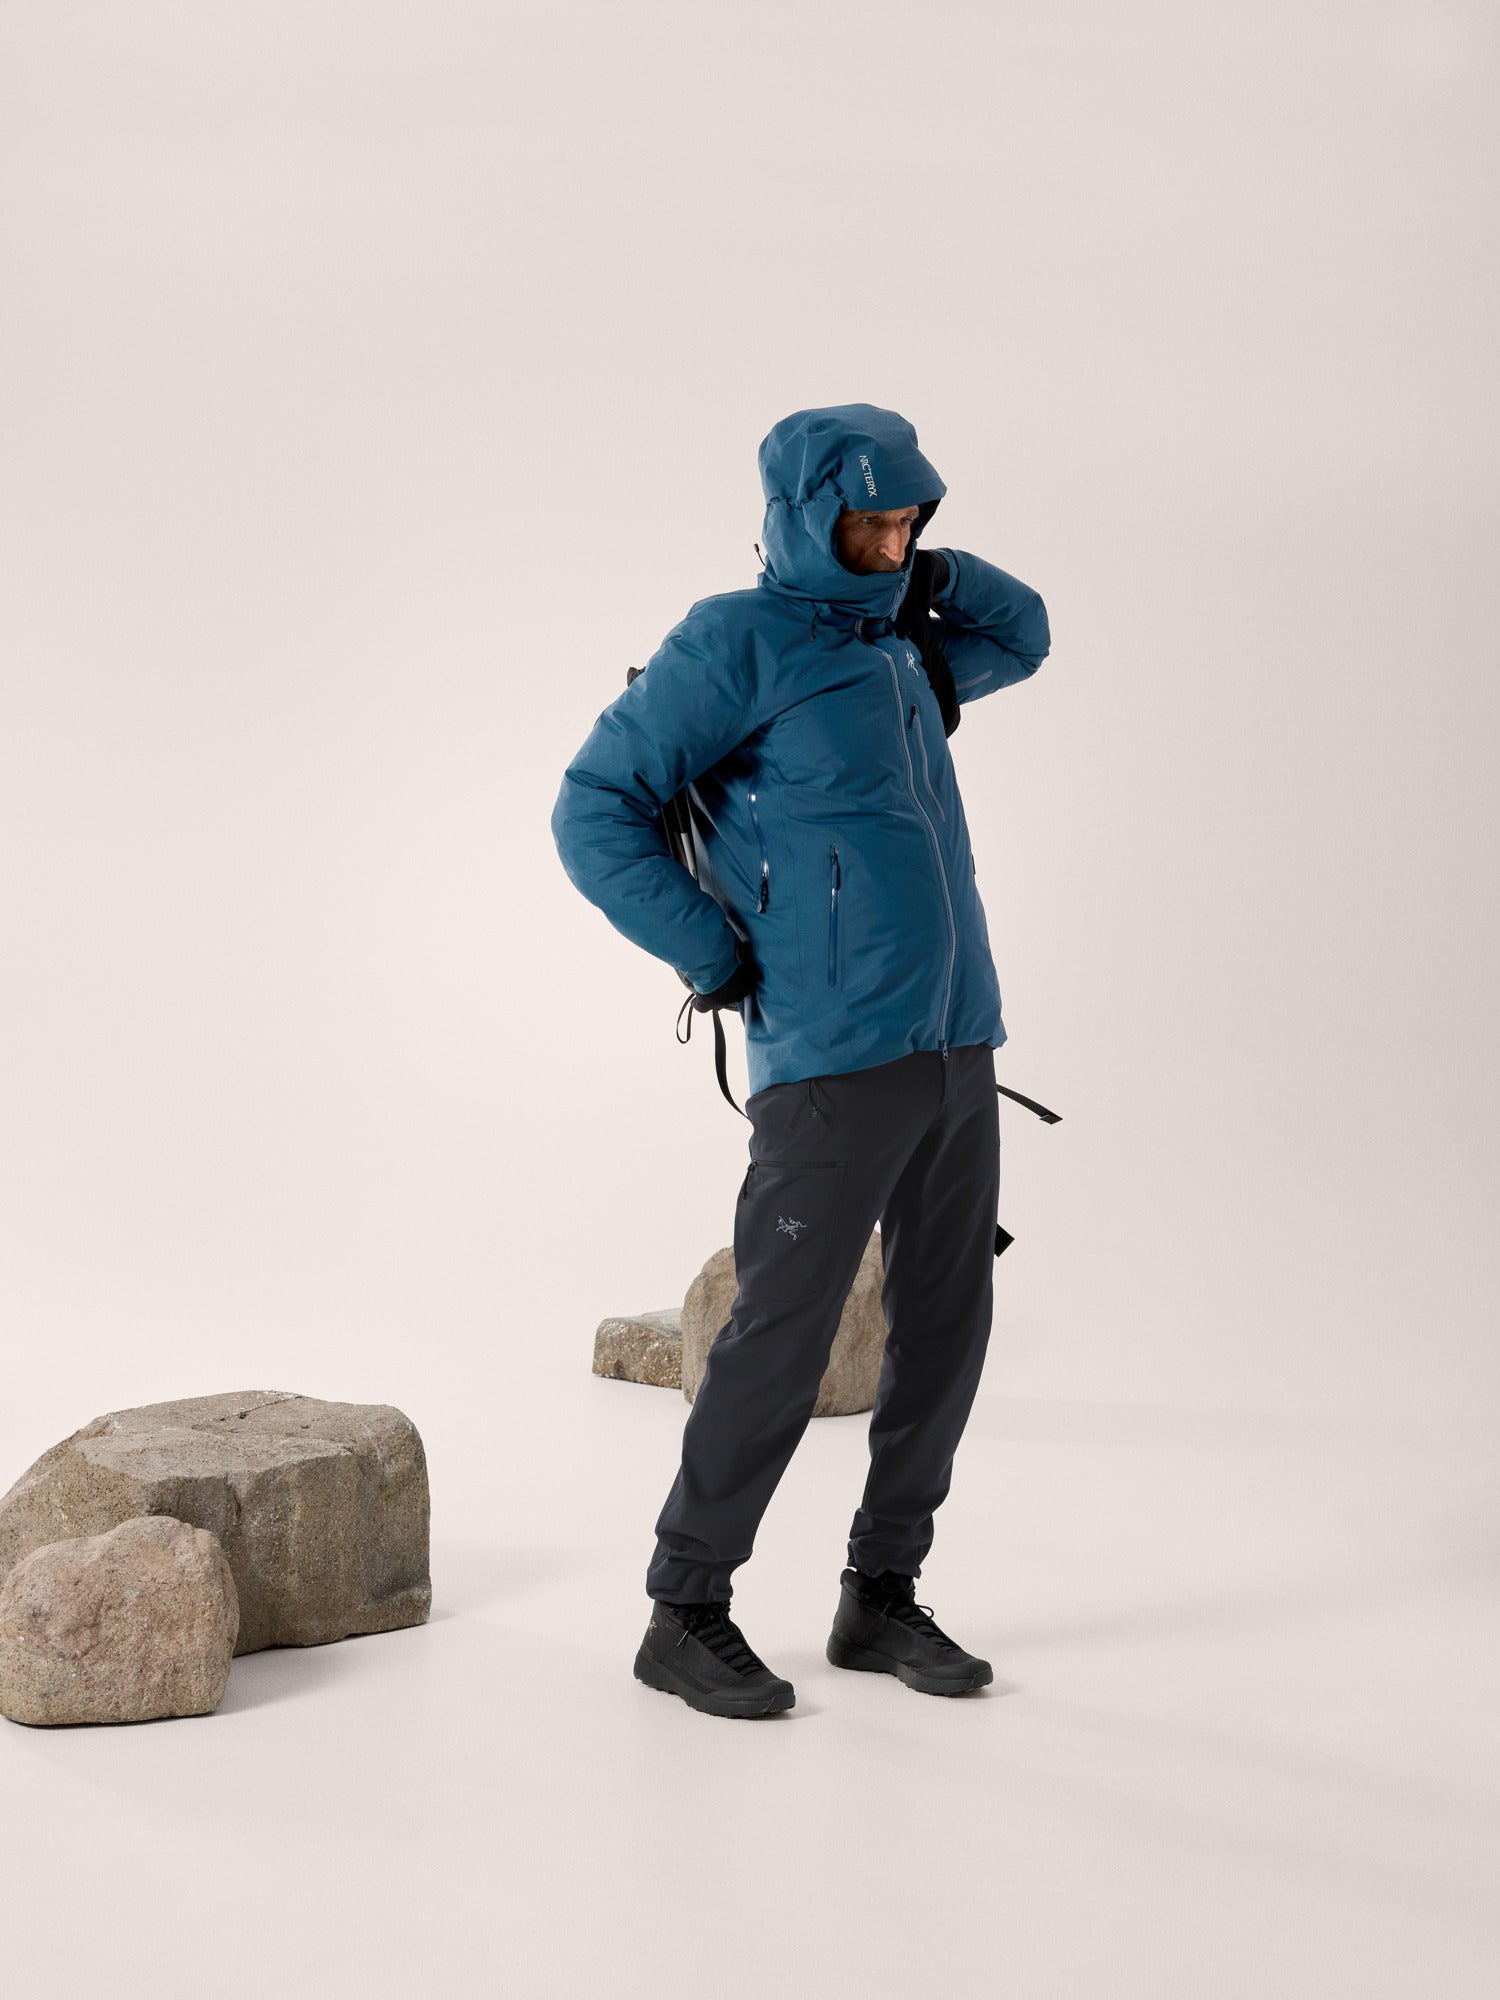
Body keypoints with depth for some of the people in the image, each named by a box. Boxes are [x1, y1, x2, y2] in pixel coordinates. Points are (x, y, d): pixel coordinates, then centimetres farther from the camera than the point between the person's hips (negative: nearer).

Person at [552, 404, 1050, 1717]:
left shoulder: (886, 651, 17)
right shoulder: (735, 642, -6)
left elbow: (1021, 639, 34)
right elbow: (595, 812, -9)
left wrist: (911, 566, 16)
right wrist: (716, 960, -10)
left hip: (956, 1051, 8)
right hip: (830, 1064, -8)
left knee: (945, 1332, 8)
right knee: (784, 1338, -5)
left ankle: (881, 1596, 20)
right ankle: (687, 1616, 7)